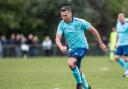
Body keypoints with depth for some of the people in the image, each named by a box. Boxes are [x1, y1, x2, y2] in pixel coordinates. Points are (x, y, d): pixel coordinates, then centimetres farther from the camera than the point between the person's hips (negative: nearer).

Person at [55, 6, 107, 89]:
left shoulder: (79, 22, -16)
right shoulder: (61, 24, -5)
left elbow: (93, 30, -6)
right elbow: (58, 38, -13)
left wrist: (100, 43, -1)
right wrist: (61, 47, -36)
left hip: (82, 47, -6)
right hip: (71, 49, 6)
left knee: (70, 63, -28)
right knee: (77, 70, 15)